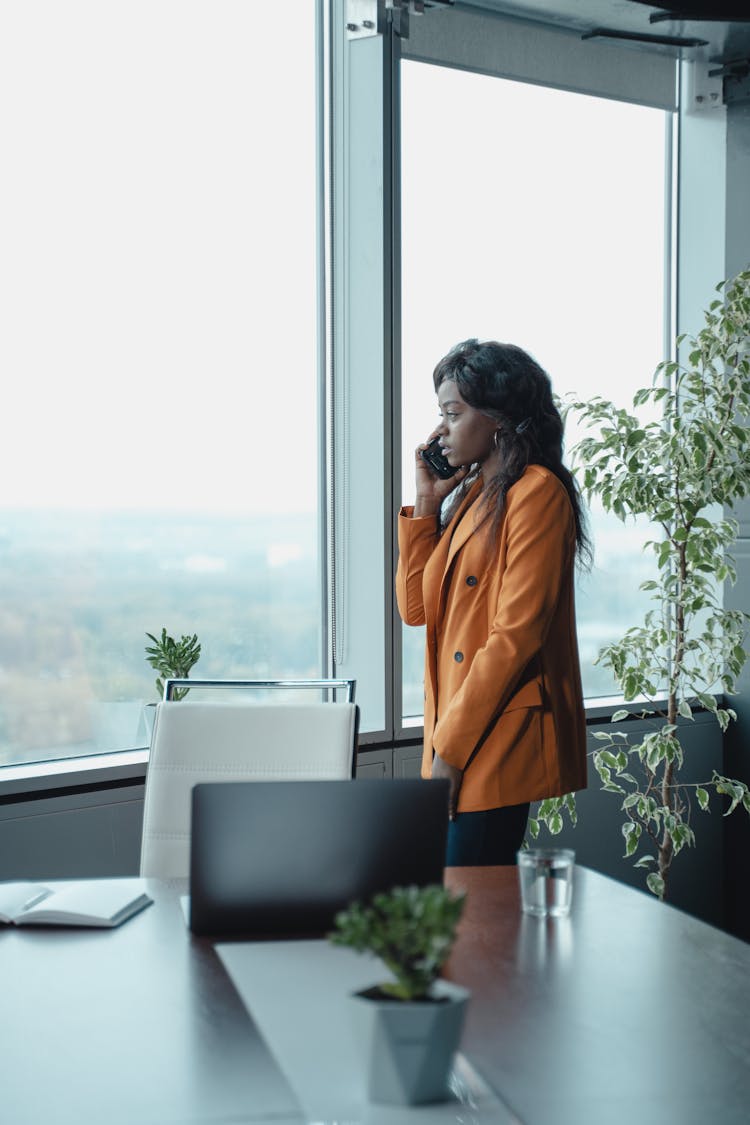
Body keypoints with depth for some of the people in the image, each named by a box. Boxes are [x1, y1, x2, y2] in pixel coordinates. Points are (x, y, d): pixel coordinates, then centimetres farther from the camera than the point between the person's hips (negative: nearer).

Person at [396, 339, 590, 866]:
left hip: (500, 740, -8)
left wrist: (451, 747, -17)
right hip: (456, 735, 8)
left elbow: (516, 634, -17)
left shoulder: (537, 492, -10)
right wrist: (426, 502, 8)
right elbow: (416, 606, 15)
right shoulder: (470, 495, 18)